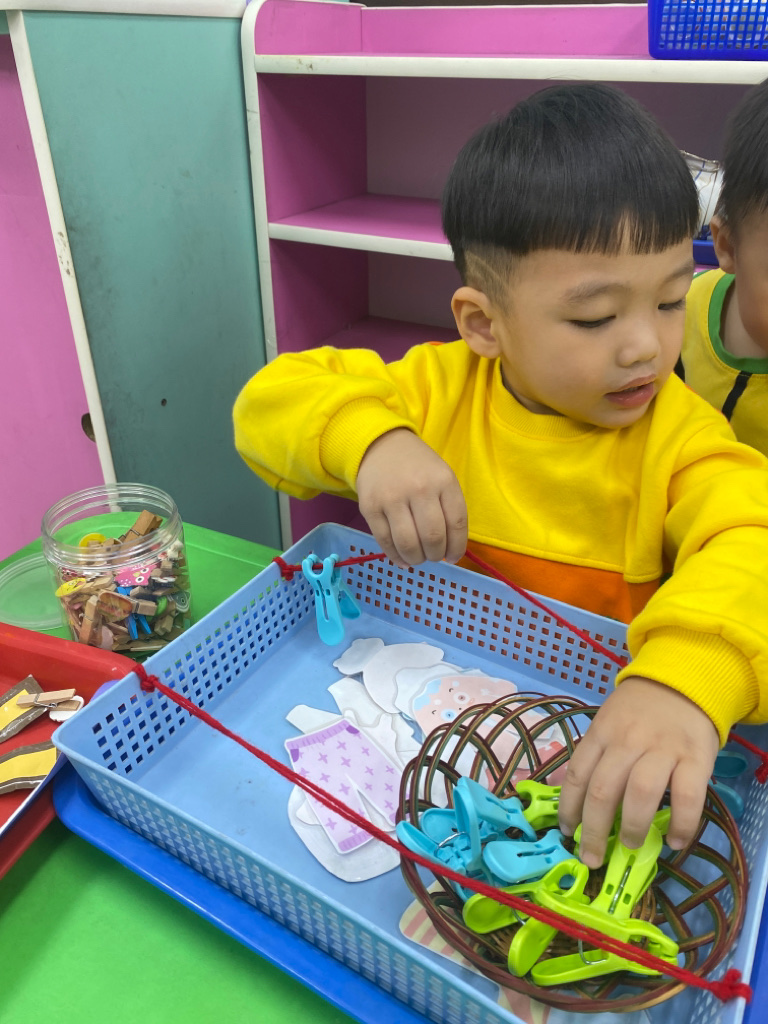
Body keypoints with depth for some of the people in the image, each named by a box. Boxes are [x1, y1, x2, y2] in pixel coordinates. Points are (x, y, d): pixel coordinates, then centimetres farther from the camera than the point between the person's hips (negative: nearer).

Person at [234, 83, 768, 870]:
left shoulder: (678, 435, -9)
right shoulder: (439, 389, -5)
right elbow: (269, 402, -5)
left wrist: (686, 680, -48)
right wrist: (369, 440, -26)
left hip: (597, 738, -1)